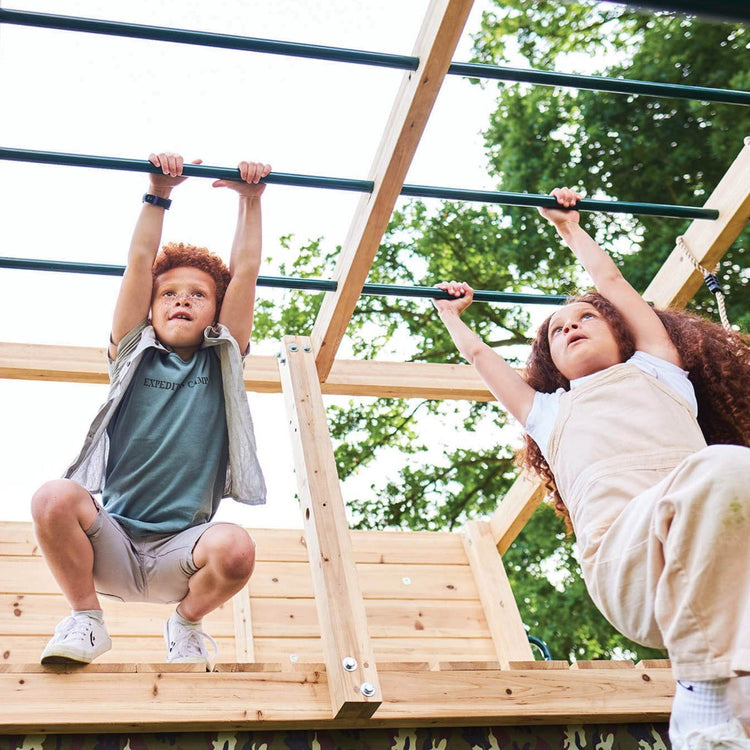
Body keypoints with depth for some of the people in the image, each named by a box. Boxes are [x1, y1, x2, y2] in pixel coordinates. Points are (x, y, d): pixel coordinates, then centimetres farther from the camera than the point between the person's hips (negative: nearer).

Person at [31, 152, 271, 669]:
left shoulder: (222, 362, 10)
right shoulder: (133, 354, 10)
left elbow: (245, 272, 7)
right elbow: (139, 262, 4)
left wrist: (251, 200, 7)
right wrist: (159, 194, 4)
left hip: (180, 551, 0)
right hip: (111, 543, 0)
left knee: (236, 548, -33)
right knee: (55, 498, -30)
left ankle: (187, 622, 4)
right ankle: (86, 618, -2)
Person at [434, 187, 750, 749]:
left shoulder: (656, 370, 34)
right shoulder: (549, 412, 37)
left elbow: (611, 280, 42)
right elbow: (481, 355, 49)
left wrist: (571, 229, 58)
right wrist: (452, 316, 66)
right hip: (622, 551, -1)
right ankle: (702, 702, -30)